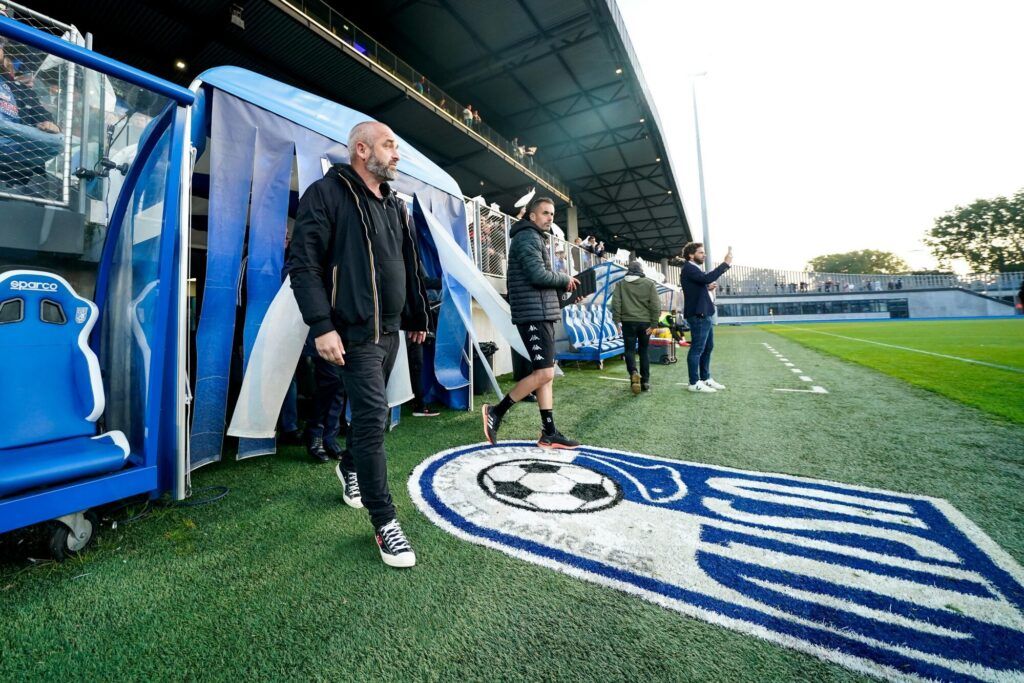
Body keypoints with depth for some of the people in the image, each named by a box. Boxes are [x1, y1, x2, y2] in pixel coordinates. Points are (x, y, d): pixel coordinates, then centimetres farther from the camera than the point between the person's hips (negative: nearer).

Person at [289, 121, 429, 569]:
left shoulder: (395, 206, 17)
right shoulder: (327, 193, -6)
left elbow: (409, 267, 21)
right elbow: (303, 264, -13)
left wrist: (417, 317, 21)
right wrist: (321, 326, -21)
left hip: (390, 330, 8)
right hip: (354, 332, -7)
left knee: (370, 411, 18)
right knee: (373, 417, -9)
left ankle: (350, 468, 45)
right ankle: (384, 521, 5)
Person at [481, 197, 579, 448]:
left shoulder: (536, 238, 25)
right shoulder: (527, 237, -7)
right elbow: (538, 275, -20)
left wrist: (564, 286, 8)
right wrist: (565, 279, -4)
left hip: (542, 313, 10)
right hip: (534, 314, -10)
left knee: (546, 374, 7)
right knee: (544, 373, -11)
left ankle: (549, 433, 12)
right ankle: (496, 412, 1)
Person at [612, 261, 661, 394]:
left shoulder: (620, 284, 3)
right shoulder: (650, 283, 3)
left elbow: (616, 303, -3)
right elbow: (655, 305, -2)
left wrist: (617, 320, 0)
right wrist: (654, 323, 0)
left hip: (628, 322, -1)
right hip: (645, 322, 1)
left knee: (630, 350, 5)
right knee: (643, 351, 12)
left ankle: (633, 373, -22)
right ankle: (645, 381, 14)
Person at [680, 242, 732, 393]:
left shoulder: (695, 268, 21)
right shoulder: (688, 268, -11)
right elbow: (707, 278, -28)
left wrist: (709, 288, 6)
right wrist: (725, 263, -24)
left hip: (704, 314, 11)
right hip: (697, 315, -11)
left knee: (708, 347, 15)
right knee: (697, 349, -6)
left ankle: (705, 379, 24)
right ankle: (694, 383, 0)